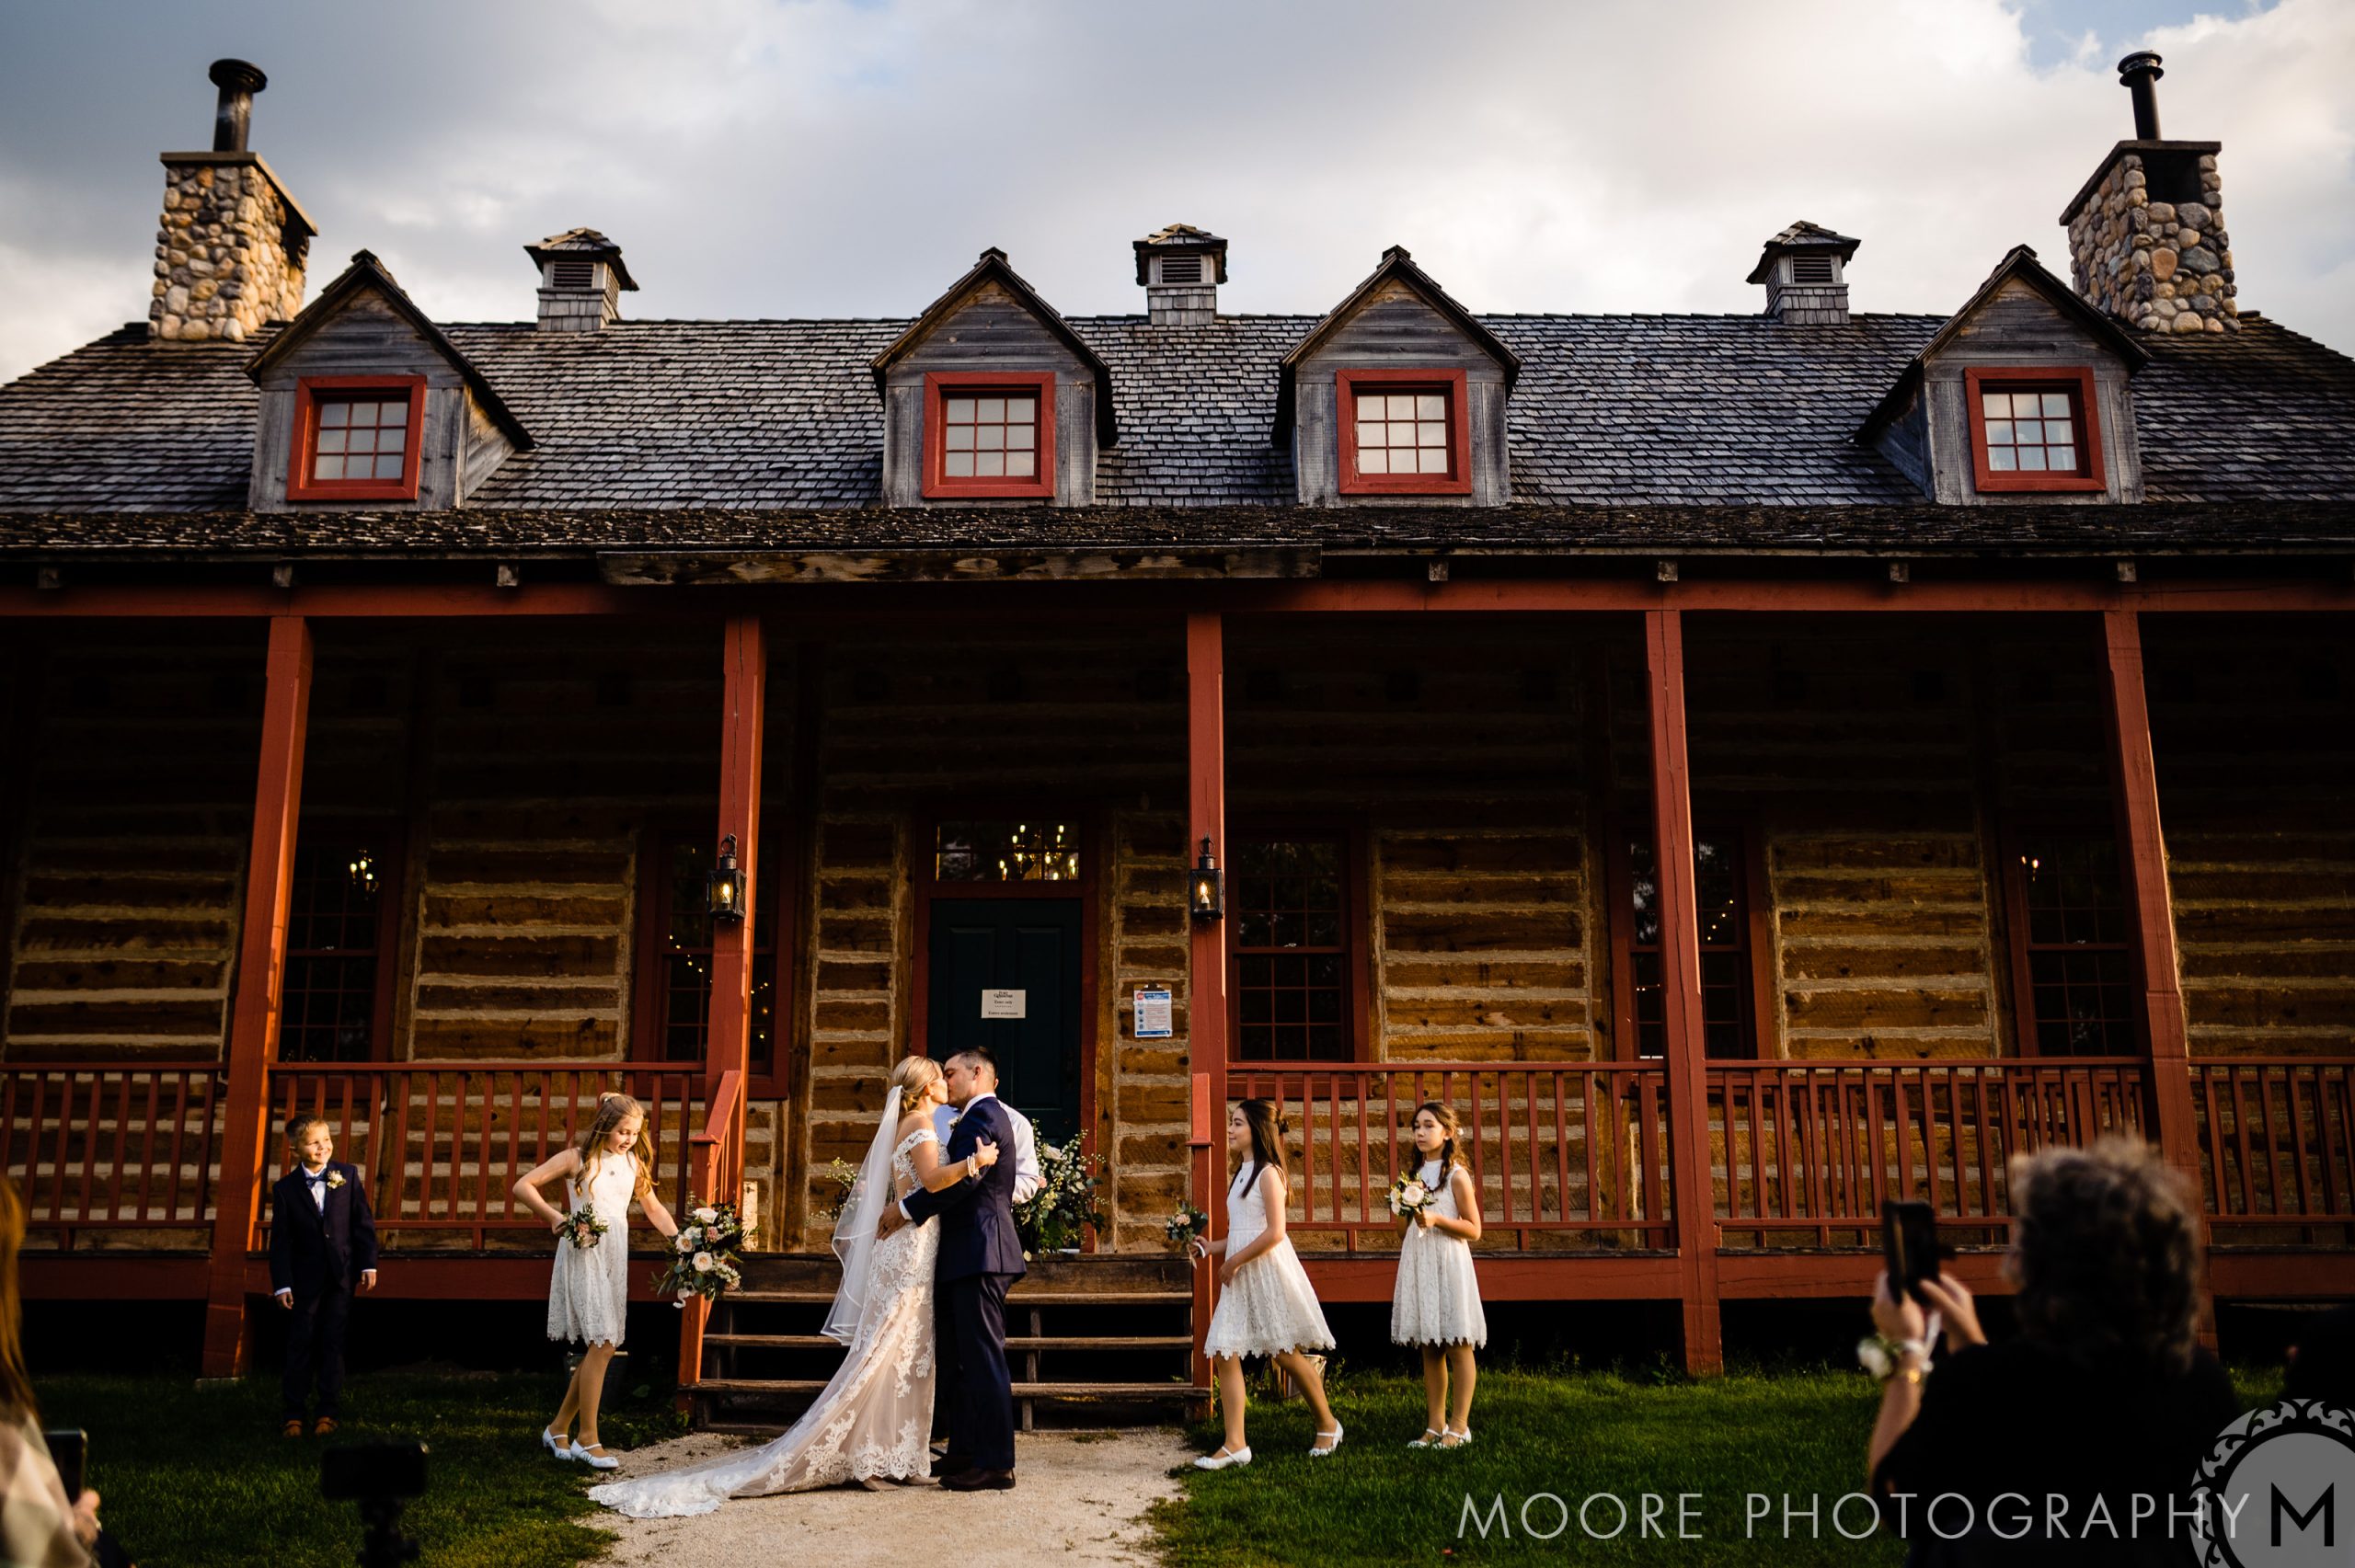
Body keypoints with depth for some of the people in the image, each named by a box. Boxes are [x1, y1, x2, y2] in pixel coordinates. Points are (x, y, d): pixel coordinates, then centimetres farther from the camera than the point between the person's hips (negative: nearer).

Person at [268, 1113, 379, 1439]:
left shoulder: (348, 1175, 0)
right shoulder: (285, 1189, -4)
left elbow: (363, 1223, 2)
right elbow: (280, 1240, -3)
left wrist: (368, 1264, -2)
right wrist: (281, 1284, -7)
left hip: (342, 1276, 1)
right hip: (306, 1278, -1)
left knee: (333, 1344, 6)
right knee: (301, 1344, 4)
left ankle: (329, 1412, 13)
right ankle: (293, 1414, 13)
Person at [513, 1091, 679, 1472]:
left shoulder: (634, 1162, 11)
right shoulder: (577, 1158, -4)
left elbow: (653, 1208, 16)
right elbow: (523, 1186, -5)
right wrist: (555, 1217, -16)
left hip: (616, 1255, 6)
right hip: (583, 1254, -6)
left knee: (604, 1347, 6)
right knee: (602, 1343, -13)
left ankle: (558, 1429, 21)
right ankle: (588, 1438, -4)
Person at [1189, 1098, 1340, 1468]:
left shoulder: (1268, 1173, -10)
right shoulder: (1240, 1175, 16)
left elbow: (1274, 1233, -18)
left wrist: (1235, 1260, -15)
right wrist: (1213, 1247, 7)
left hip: (1268, 1271, -8)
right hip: (1238, 1275, 8)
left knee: (1285, 1353, 0)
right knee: (1223, 1353, -2)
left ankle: (1327, 1424, 20)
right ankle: (1235, 1444, -1)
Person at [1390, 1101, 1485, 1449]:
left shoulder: (1457, 1175, -5)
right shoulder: (1414, 1175, 13)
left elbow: (1473, 1230, -8)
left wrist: (1437, 1219, -17)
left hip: (1448, 1264, -6)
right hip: (1417, 1264, 6)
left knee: (1458, 1347, -2)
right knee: (1429, 1350, 7)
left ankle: (1459, 1426, 3)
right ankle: (1435, 1425, 12)